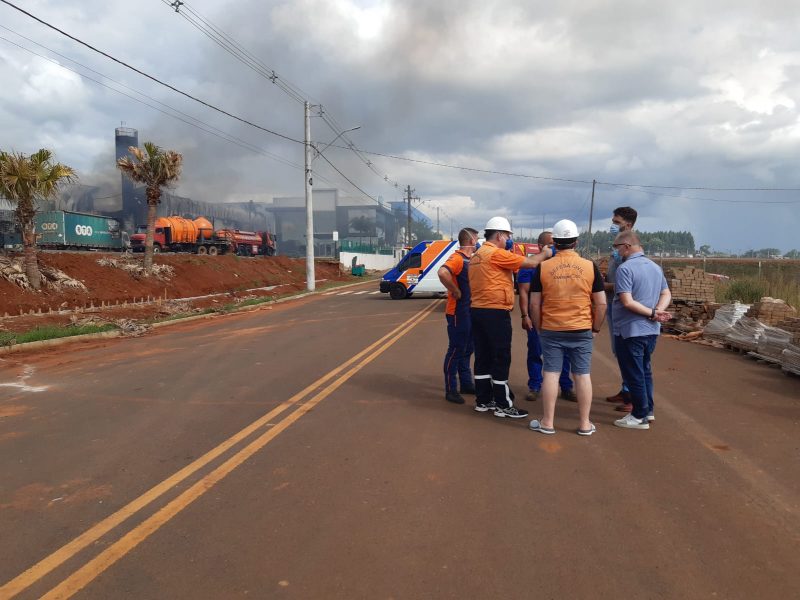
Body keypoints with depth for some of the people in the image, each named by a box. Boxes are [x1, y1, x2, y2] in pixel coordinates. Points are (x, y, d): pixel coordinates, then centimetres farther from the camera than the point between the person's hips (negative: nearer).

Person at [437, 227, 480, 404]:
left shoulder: (469, 259, 12)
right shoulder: (457, 258, -17)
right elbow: (442, 272, -37)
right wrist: (455, 292, -26)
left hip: (470, 312, 9)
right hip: (458, 312, -9)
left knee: (466, 350, 17)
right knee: (455, 351, -3)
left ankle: (466, 384, 29)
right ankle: (451, 390, 6)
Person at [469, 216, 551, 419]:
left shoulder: (477, 256, 15)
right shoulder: (496, 254, -13)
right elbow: (531, 263, -11)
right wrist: (545, 254, 5)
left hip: (477, 311, 9)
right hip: (496, 313, -9)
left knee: (483, 357, 13)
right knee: (501, 359, -1)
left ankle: (483, 400, 20)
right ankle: (503, 405, 6)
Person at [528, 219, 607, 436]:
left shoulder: (543, 267, -4)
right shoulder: (590, 266, -3)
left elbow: (534, 304, -2)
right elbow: (601, 303, -2)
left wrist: (538, 328, 10)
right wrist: (595, 328, 10)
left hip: (551, 330, 0)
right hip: (582, 330, 1)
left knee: (550, 374, 6)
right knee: (583, 375, 8)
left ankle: (547, 422, 13)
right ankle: (585, 424, 16)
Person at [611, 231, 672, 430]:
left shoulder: (625, 268, -17)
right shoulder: (655, 267, 9)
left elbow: (627, 302, -24)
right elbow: (666, 294, 10)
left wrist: (653, 313, -17)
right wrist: (657, 311, -6)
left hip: (630, 331, -8)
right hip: (651, 330, 8)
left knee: (633, 374, 3)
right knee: (645, 370, 20)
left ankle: (640, 417, 11)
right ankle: (648, 410, 28)